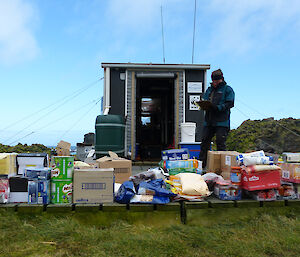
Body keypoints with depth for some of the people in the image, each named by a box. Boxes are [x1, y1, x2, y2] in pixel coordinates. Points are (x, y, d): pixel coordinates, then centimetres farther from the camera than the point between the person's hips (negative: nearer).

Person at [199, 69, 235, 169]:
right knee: (204, 141, 6)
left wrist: (217, 107, -21)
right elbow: (203, 100, 20)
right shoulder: (209, 89, 21)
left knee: (220, 143, -6)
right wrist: (204, 106, -4)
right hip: (209, 121, 6)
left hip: (222, 122, -6)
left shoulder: (227, 89, 3)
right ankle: (201, 164, 14)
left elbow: (229, 103, -8)